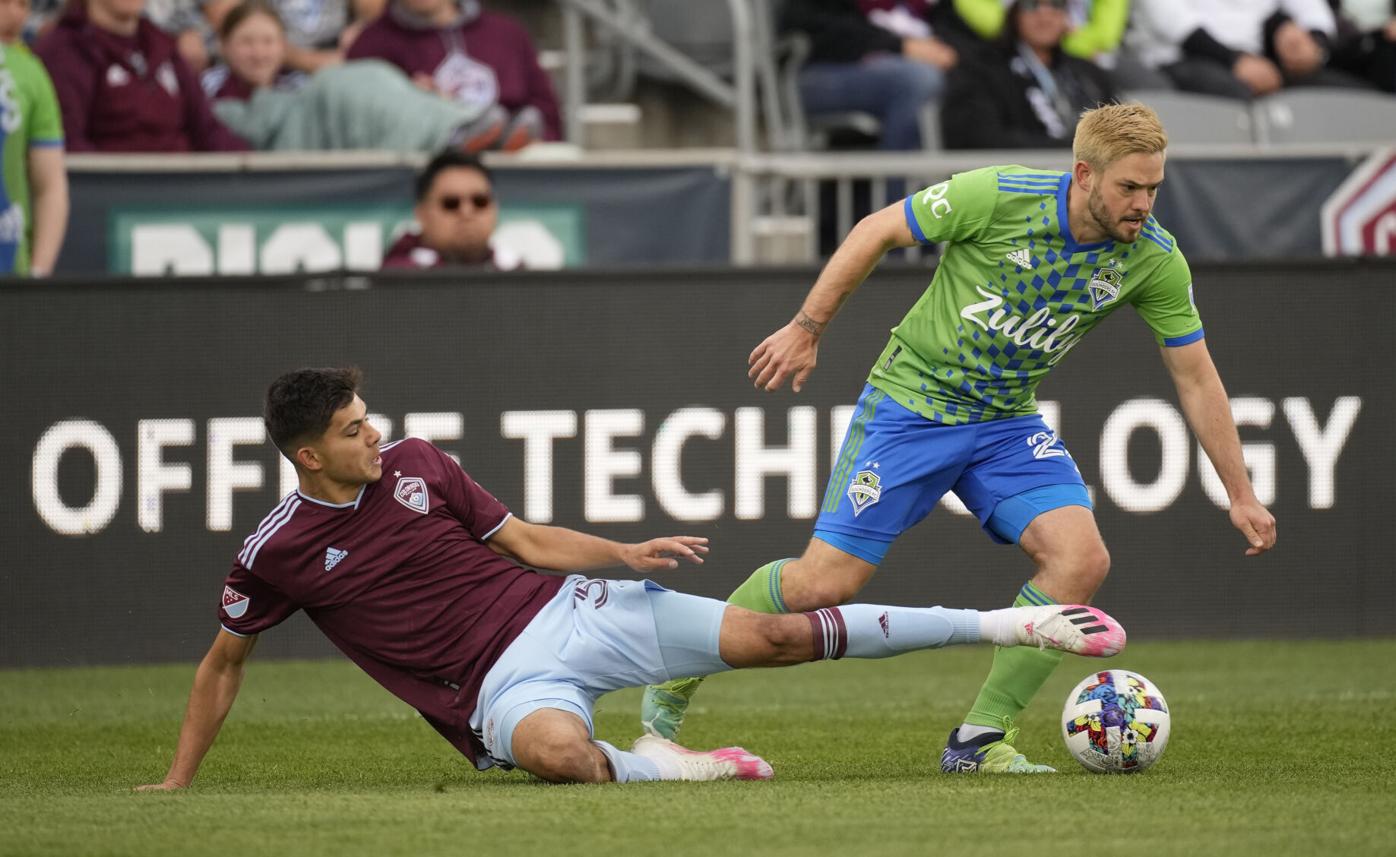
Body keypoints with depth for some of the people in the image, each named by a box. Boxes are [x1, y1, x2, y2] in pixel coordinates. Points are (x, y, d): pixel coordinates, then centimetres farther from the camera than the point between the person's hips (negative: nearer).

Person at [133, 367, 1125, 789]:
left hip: (563, 610, 3)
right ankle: (655, 765, -17)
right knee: (555, 750, -45)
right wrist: (177, 783, 6)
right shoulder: (276, 554, -5)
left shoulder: (417, 465, 5)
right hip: (505, 682, -3)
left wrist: (628, 553, 1)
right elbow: (224, 664, 8)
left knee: (772, 635, -8)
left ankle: (1006, 624, -4)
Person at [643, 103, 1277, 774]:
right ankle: (682, 676, 18)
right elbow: (878, 232, -10)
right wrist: (806, 329, -7)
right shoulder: (998, 197, -23)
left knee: (1081, 560, -20)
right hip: (913, 403, -4)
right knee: (825, 583, -8)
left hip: (1008, 421, 4)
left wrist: (1240, 495, 0)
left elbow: (1195, 378, -1)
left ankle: (981, 739, -8)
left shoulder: (1154, 260, -12)